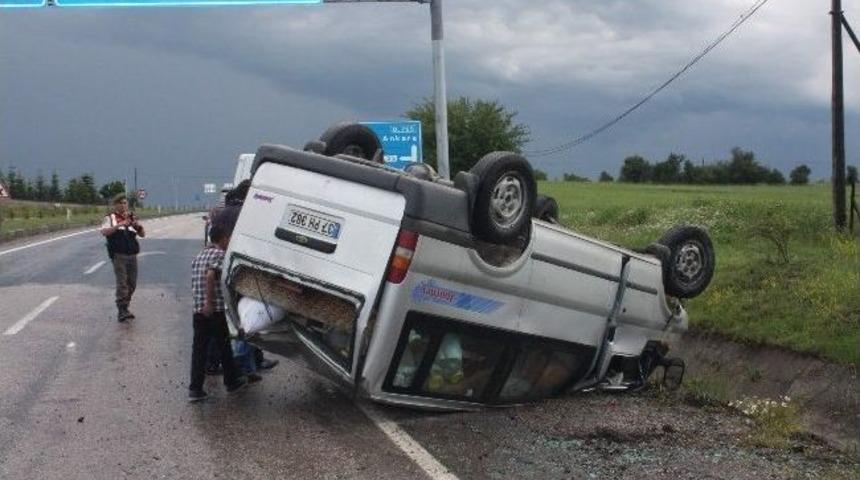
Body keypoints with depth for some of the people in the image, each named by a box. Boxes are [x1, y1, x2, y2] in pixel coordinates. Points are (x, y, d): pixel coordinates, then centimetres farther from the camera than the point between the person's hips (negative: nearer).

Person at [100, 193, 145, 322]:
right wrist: (119, 225, -22)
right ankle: (121, 311, -15)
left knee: (132, 284, 8)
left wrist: (137, 225, -8)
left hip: (132, 255, 5)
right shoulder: (110, 218, 3)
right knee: (122, 283, -13)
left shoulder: (131, 218, 16)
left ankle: (125, 308, 21)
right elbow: (104, 232, -13)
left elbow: (143, 234, 12)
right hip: (119, 255, -5)